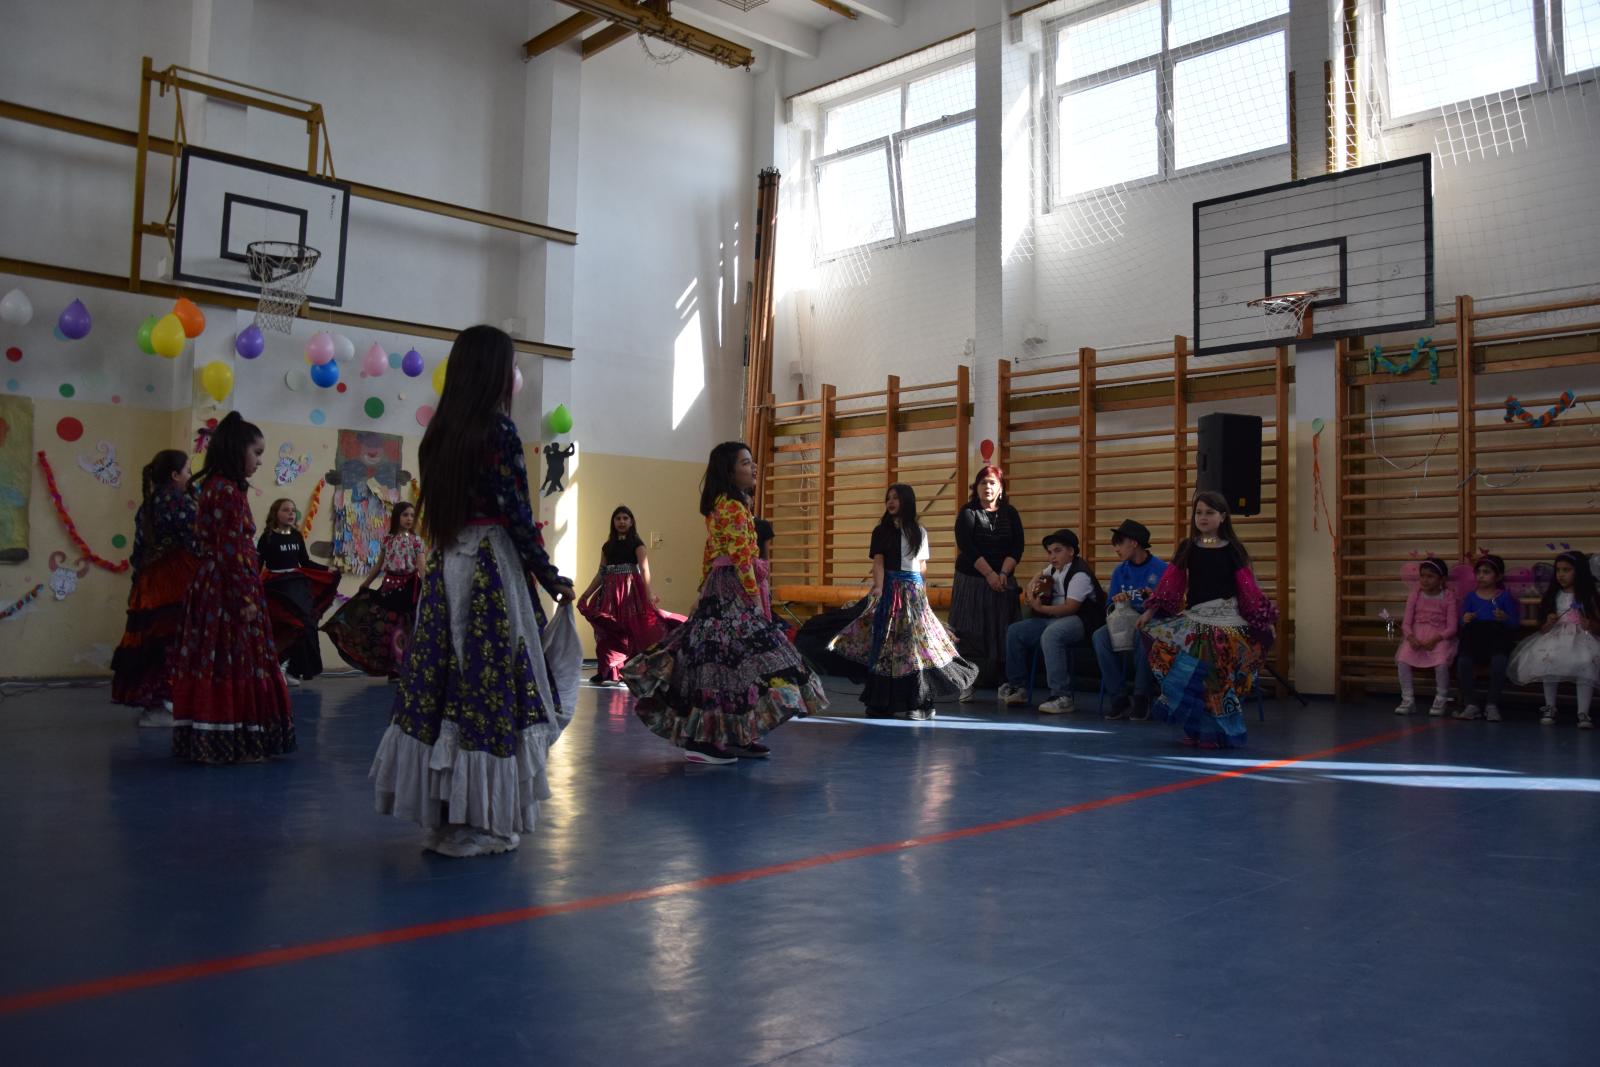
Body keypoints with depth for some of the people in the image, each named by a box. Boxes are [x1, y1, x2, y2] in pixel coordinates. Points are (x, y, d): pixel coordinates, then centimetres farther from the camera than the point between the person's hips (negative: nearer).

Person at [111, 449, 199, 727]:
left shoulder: (147, 505, 17)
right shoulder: (180, 500, -7)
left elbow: (139, 550, 16)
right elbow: (196, 542, -13)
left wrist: (140, 579, 19)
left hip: (149, 580, 8)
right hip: (177, 580, -8)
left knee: (151, 638, 10)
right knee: (173, 639, -7)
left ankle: (148, 700, 15)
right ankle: (157, 705, -8)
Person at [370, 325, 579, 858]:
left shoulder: (439, 432, 11)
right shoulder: (498, 428, -10)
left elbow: (439, 507, 13)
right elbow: (517, 513, -13)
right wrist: (550, 576, -5)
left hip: (447, 568, 7)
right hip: (492, 569, -7)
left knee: (442, 683, 9)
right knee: (492, 686, -1)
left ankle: (441, 814, 17)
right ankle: (479, 823, 4)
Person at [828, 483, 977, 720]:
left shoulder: (919, 532, 10)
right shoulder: (881, 531, 5)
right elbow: (878, 563, -5)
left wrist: (909, 576, 1)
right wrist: (878, 588, -18)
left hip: (913, 591, 1)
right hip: (889, 590, -1)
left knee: (915, 643, -4)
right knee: (884, 644, 0)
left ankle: (918, 702, 0)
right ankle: (882, 703, 7)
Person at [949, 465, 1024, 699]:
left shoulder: (1010, 514, 10)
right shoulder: (968, 513, 1)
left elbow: (1017, 547, 1)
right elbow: (967, 547, -10)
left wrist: (1003, 573, -13)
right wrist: (989, 574, -16)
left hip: (1002, 582, 3)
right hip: (971, 581, -2)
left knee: (1002, 633, -1)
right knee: (970, 633, -5)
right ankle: (968, 683, -1)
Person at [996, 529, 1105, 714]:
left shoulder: (1080, 574, -14)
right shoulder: (1054, 570, 14)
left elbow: (1069, 608, -23)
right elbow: (1035, 581, 32)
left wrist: (1040, 608, -19)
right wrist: (1033, 593, 10)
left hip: (1082, 622, -10)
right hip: (1055, 619, 10)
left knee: (1050, 634, -39)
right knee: (1015, 631, 2)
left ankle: (1062, 697, -38)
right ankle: (1018, 687, 11)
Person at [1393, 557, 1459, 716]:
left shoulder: (1448, 596, 1)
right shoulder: (1415, 595, 8)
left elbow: (1452, 627, -4)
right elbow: (1406, 623, 4)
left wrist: (1434, 640, -19)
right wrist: (1411, 637, -17)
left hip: (1439, 637, -2)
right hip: (1416, 636, 2)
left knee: (1441, 662, -31)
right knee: (1402, 660, -24)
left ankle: (1441, 700, -6)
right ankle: (1408, 700, -11)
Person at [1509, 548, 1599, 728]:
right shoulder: (1553, 596, 13)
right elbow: (1543, 628, 14)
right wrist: (1548, 624, -8)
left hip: (1581, 638, -2)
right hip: (1555, 638, 2)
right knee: (1547, 661, -30)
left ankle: (1583, 713, -25)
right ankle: (1550, 707, -10)